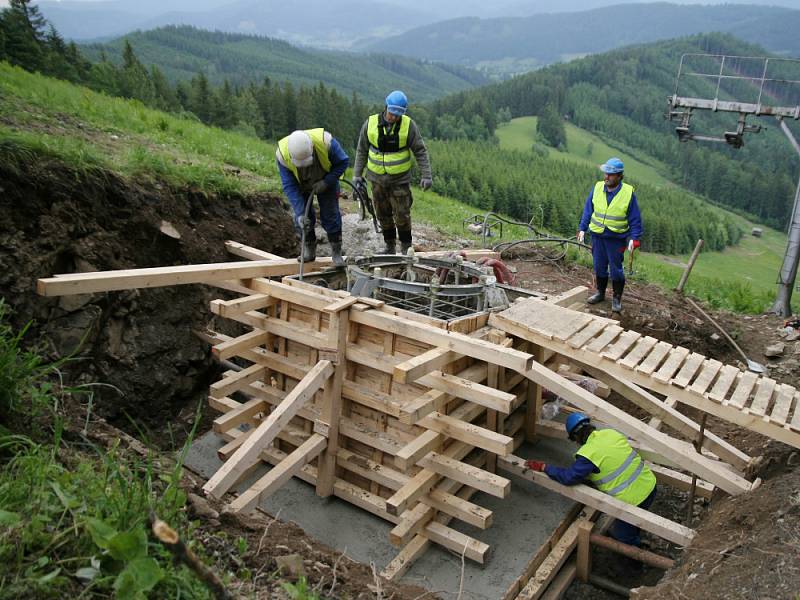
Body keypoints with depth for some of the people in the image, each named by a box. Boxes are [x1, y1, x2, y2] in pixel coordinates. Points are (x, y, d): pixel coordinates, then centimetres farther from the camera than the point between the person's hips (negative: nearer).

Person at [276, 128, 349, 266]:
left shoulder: (326, 141, -38)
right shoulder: (282, 154, -34)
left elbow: (343, 162, -21)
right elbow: (289, 187, -29)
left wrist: (326, 182, -29)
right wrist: (300, 214, -36)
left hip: (326, 181, -1)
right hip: (301, 185, 1)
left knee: (330, 215, -4)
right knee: (303, 218, -2)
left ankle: (336, 252, 8)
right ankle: (309, 251, 15)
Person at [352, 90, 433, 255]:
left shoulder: (408, 125, -8)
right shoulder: (370, 123, -4)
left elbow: (420, 151, -4)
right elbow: (362, 151, 6)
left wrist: (426, 175, -10)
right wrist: (357, 174, 5)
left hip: (400, 179, -2)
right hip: (377, 179, 2)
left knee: (402, 215, 0)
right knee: (383, 215, 10)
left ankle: (406, 247, 18)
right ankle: (389, 245, 26)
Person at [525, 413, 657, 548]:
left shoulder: (589, 454, -21)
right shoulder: (611, 433, -1)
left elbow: (568, 477, -21)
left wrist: (543, 467, -10)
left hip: (634, 500, -7)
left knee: (620, 535, 18)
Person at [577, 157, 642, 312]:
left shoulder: (628, 193, -12)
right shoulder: (597, 188, -3)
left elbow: (635, 219, -7)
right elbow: (588, 210, 6)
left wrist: (634, 238, -15)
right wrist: (582, 229, 0)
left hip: (616, 238, -3)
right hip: (597, 236, 3)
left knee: (616, 269, 5)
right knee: (599, 267, 14)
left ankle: (617, 298, 19)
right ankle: (600, 293, 32)